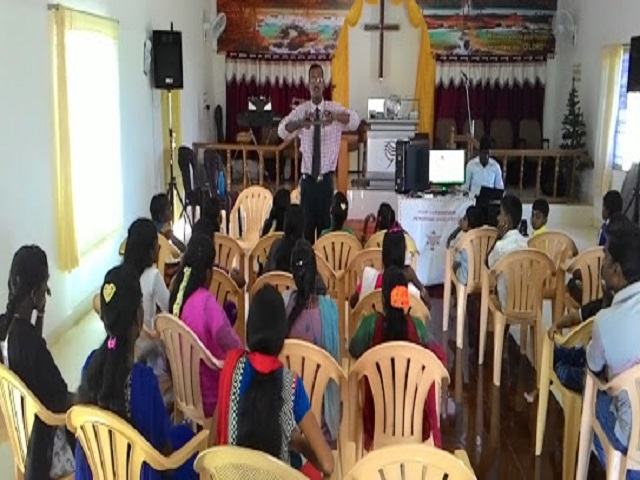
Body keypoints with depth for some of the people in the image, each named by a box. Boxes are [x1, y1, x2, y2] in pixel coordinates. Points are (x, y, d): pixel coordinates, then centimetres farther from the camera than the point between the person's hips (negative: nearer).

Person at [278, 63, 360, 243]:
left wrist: (334, 117, -41)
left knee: (325, 223, 5)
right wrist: (300, 123, -38)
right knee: (306, 224, 4)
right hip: (307, 179, 0)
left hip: (326, 179, 0)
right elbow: (282, 130, -17)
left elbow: (355, 120, -21)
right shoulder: (301, 110, -2)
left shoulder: (334, 108, -2)